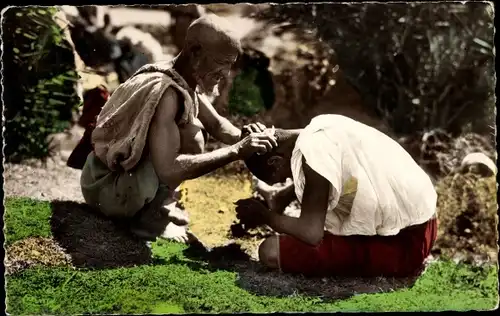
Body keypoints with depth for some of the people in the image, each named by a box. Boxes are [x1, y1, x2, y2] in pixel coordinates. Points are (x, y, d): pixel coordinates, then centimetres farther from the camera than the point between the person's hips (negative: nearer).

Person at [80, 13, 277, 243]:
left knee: (193, 133, 13)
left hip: (125, 172, 9)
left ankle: (154, 206, 10)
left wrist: (242, 138, -12)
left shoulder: (183, 79, 0)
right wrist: (237, 151, -34)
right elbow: (168, 169, -38)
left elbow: (217, 124, 11)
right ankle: (150, 215, -9)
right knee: (190, 137, -21)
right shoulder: (166, 91, -28)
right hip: (107, 188, -9)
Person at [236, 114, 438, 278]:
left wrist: (264, 215, -5)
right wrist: (283, 195, 17)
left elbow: (311, 233, -21)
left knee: (270, 251, -12)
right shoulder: (322, 127, 5)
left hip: (402, 245, -9)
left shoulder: (313, 151, -21)